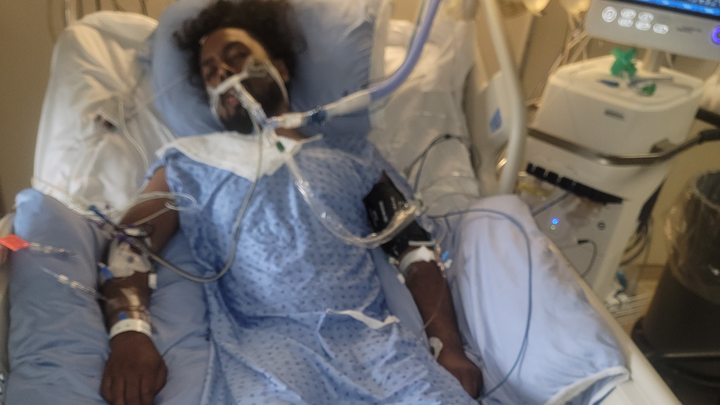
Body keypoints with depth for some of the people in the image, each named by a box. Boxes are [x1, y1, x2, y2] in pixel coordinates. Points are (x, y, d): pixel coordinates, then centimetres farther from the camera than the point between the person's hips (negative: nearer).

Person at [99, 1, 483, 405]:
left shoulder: (352, 154, 17)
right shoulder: (190, 165, 17)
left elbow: (416, 249, 11)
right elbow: (129, 247, 5)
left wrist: (450, 346, -2)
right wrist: (129, 331, -16)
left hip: (374, 335, 2)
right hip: (264, 343, -1)